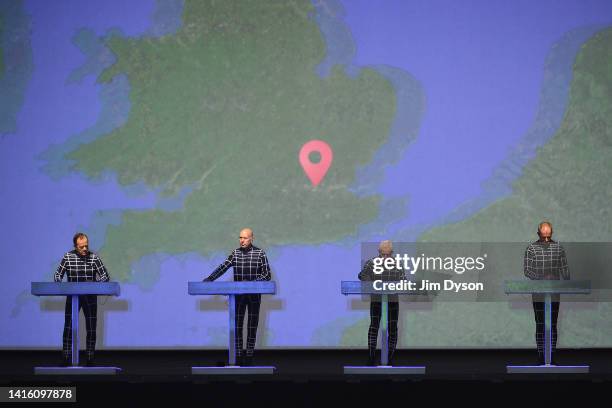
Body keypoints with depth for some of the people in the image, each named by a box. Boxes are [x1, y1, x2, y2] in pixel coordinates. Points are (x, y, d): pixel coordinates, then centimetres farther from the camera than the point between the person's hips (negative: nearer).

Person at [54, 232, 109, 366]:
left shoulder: (94, 258, -4)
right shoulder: (68, 257, -2)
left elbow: (105, 276, -5)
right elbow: (57, 275, 2)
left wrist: (95, 282, -24)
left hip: (90, 297, 0)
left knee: (91, 328, 4)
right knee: (68, 327, -5)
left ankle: (90, 359, 12)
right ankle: (66, 359, -2)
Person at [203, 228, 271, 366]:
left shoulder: (260, 253, -3)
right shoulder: (235, 253, 5)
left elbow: (267, 275, -5)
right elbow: (222, 268, -2)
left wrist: (253, 283, -20)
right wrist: (209, 280, -14)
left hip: (254, 296, -2)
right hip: (238, 296, 2)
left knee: (252, 326, 1)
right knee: (237, 325, -1)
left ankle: (249, 356, 6)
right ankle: (238, 356, 3)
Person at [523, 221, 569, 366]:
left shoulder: (558, 247, 5)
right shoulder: (531, 248, 0)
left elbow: (564, 268, 8)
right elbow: (527, 269, -5)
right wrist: (541, 279, -20)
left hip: (554, 293, 1)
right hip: (538, 293, -1)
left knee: (553, 325, 3)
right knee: (540, 325, 0)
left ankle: (552, 357, 7)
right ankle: (541, 357, 4)